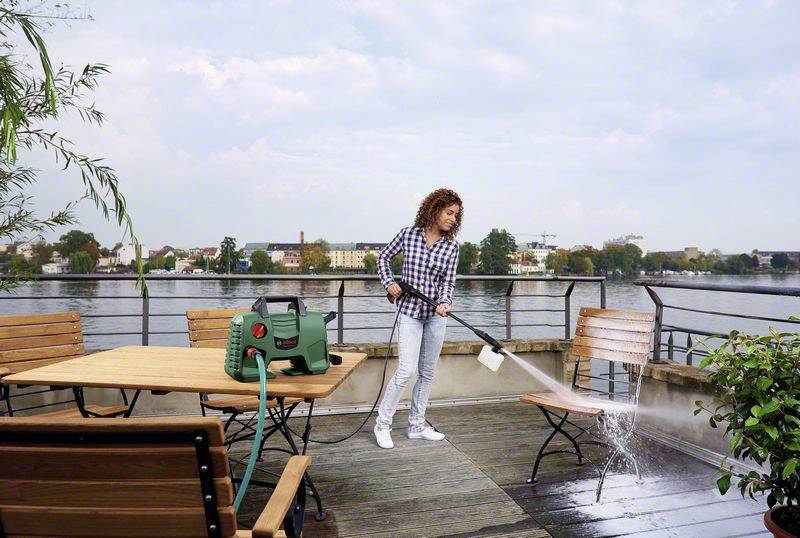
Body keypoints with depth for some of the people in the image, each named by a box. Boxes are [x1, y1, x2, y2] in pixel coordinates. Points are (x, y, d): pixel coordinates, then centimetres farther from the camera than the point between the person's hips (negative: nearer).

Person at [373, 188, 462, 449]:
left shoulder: (451, 246, 0)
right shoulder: (408, 234, -4)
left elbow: (448, 281, -2)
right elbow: (383, 257, 10)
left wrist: (444, 303, -21)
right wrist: (389, 283, -3)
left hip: (436, 313, 4)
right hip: (410, 310, -3)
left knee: (427, 372, 10)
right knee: (407, 369, -11)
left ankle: (416, 425, 23)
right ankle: (382, 424, 5)